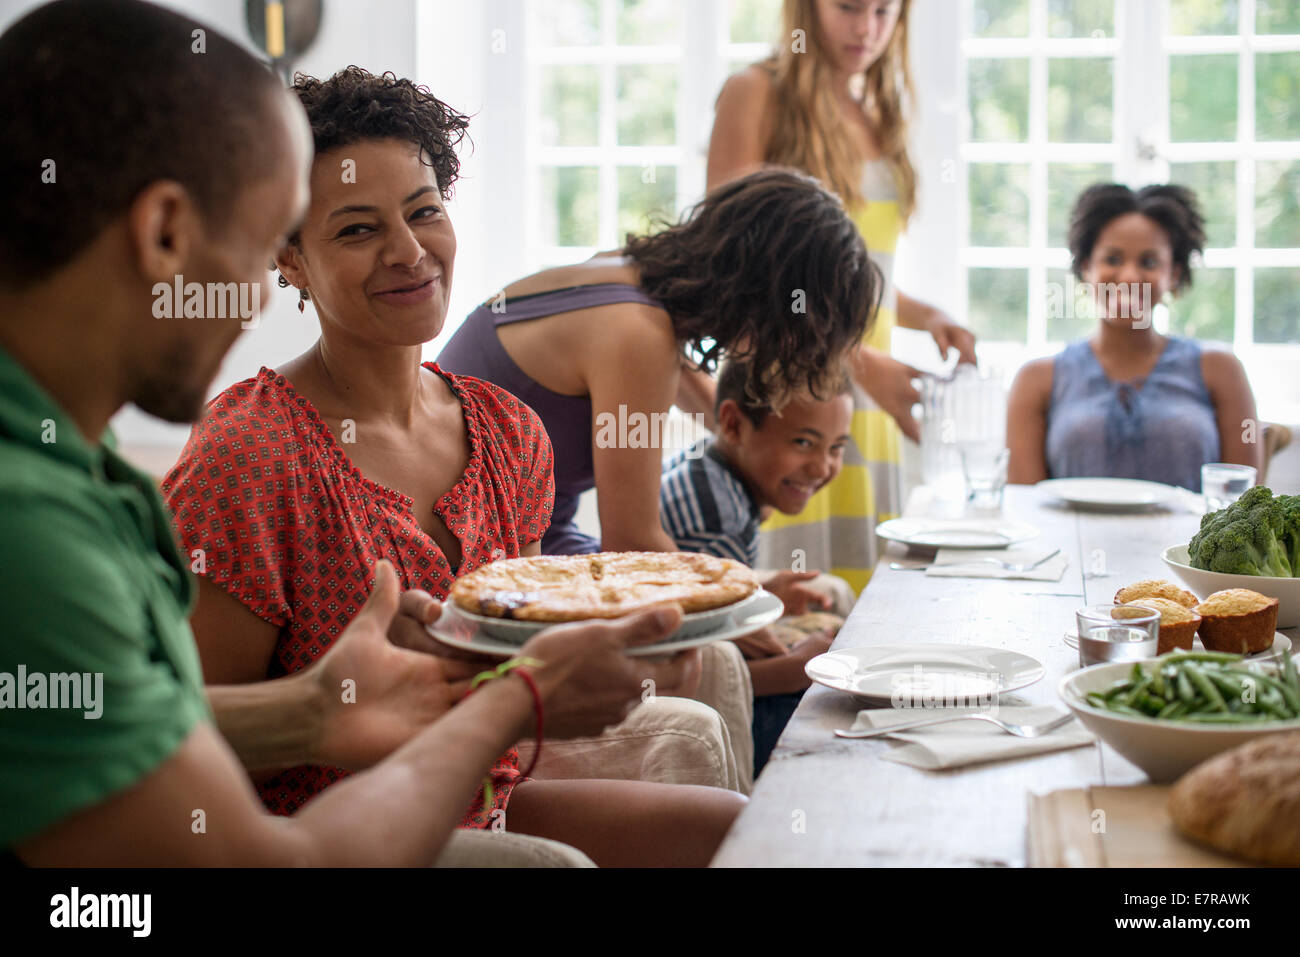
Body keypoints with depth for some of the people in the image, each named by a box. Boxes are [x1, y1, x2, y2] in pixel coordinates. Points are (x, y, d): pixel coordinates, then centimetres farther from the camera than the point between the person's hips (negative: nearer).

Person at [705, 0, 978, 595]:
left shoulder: (879, 114, 19)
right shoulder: (756, 94, -2)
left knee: (864, 587, 2)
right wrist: (861, 362, -17)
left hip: (869, 395, 6)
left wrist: (924, 316, 5)